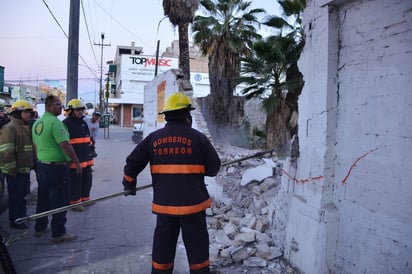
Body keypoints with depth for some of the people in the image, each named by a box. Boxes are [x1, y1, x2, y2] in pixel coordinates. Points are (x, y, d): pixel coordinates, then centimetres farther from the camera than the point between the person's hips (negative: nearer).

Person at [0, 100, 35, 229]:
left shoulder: (27, 127, 14)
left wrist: (31, 163, 20)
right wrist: (11, 167, -21)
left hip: (25, 168, 9)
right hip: (15, 170, -9)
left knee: (22, 194, 19)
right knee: (15, 196, 1)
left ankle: (21, 216, 32)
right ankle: (14, 221, 13)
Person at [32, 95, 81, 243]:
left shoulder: (37, 123, 12)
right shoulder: (55, 122, -18)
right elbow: (65, 145, -22)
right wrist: (77, 163, -15)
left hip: (42, 164, 9)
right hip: (57, 166, -9)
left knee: (43, 198, 18)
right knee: (60, 200, -2)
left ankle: (39, 228, 29)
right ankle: (58, 233, 4)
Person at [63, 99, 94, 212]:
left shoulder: (83, 123, 17)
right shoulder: (66, 124, -10)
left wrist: (90, 154, 25)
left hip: (86, 159, 9)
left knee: (87, 179, 17)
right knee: (75, 182, -2)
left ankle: (85, 198, 31)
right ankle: (74, 202, 10)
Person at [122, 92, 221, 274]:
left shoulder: (153, 138, 0)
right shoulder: (198, 138, -9)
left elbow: (132, 162, 4)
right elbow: (213, 168, -4)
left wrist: (129, 184, 21)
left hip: (164, 204, 3)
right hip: (193, 203, -3)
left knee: (163, 246, 17)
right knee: (197, 246, 12)